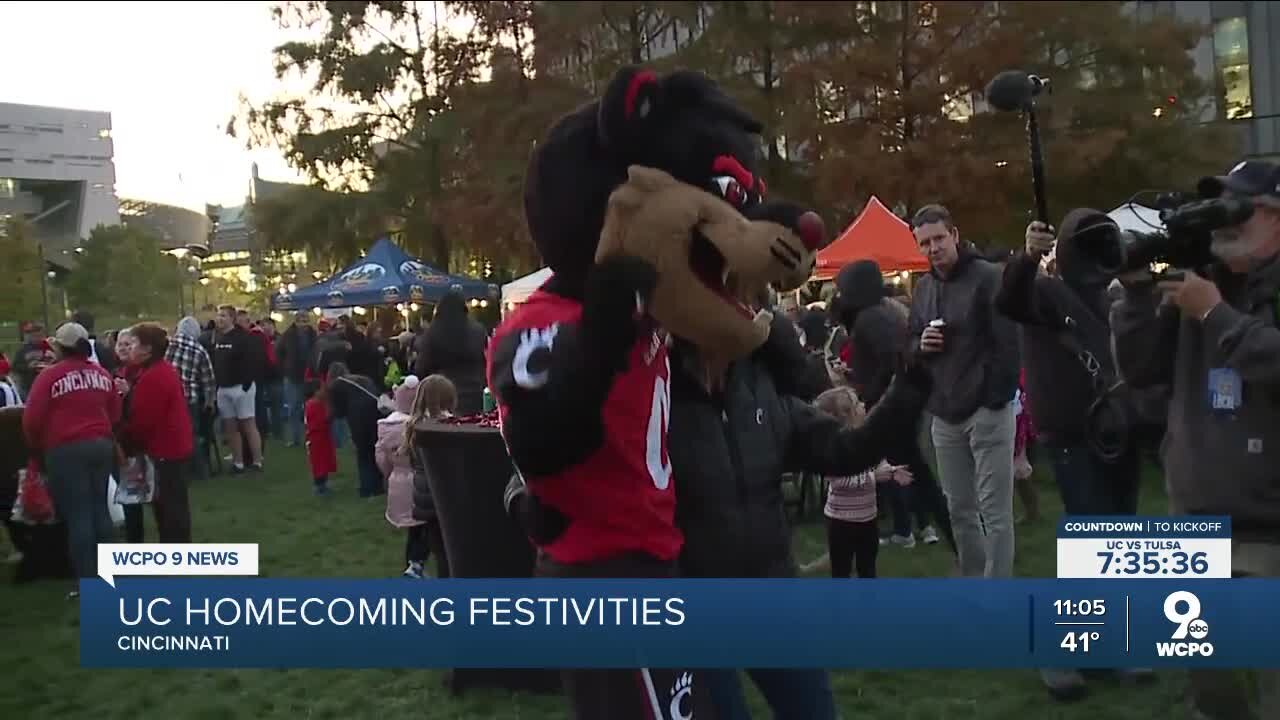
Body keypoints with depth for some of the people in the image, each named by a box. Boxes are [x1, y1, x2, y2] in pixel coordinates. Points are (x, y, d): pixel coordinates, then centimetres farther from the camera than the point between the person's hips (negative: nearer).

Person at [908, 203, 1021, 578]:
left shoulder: (988, 277, -9)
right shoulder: (923, 288, 12)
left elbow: (1008, 343, -13)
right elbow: (910, 346, 20)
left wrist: (996, 399, -16)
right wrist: (921, 344, -4)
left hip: (987, 410, -7)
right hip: (944, 414, 7)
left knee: (994, 511, -3)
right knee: (959, 510, 15)